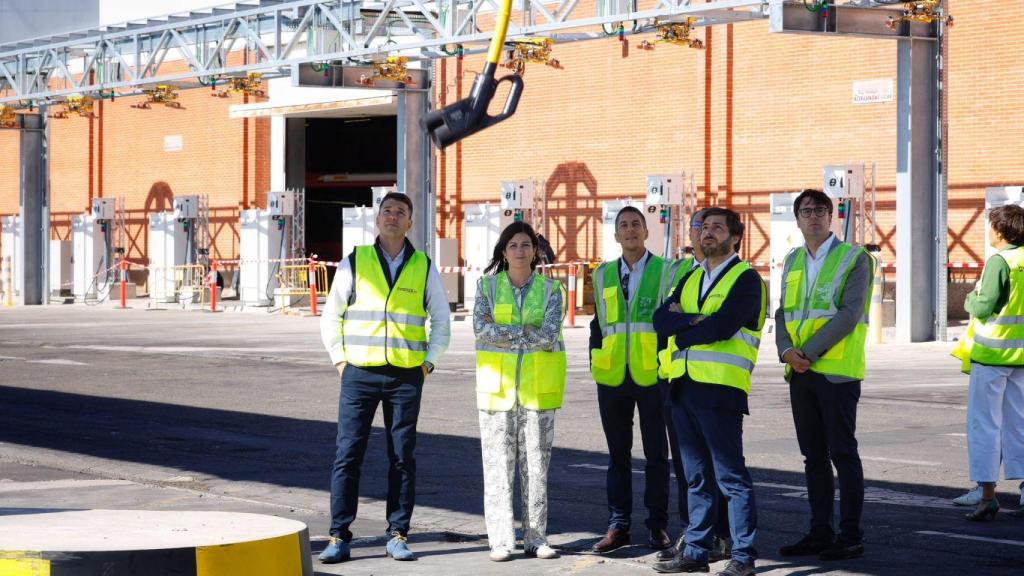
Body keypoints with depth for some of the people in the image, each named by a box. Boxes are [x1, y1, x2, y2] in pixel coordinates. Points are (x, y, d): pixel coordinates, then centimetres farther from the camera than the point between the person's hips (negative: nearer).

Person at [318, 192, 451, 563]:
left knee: (402, 458, 3)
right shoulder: (354, 263, 5)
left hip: (406, 377, 1)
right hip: (359, 374, -1)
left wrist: (427, 364, 5)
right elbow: (330, 317, 11)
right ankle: (339, 537, -1)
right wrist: (340, 360, 2)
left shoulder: (425, 268, 8)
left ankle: (398, 535, 10)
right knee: (347, 455, -4)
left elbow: (441, 322, 16)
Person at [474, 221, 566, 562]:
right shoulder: (487, 286, 6)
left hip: (538, 385, 0)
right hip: (497, 383, 0)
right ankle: (501, 541, 1)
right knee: (498, 463, -2)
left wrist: (504, 332, -9)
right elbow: (481, 328, -9)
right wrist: (527, 332, -12)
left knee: (536, 463, 3)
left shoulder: (550, 289, 5)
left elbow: (550, 336, -8)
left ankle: (535, 538, 10)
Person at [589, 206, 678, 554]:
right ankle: (618, 525, 13)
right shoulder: (604, 274, 12)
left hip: (652, 375, -3)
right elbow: (599, 322, 15)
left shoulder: (665, 271, 1)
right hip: (613, 376, 3)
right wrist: (596, 363, 7)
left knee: (656, 453, 3)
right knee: (618, 454, 8)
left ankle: (657, 525, 10)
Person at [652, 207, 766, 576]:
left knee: (731, 476, -6)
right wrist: (695, 319, -12)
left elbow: (721, 326, -17)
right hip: (683, 385, 7)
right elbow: (661, 319, 5)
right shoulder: (691, 278, 19)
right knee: (696, 476, 12)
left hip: (719, 388, -7)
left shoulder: (746, 279, -3)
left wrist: (681, 333, -2)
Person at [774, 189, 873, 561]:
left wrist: (810, 351, -17)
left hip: (837, 371, -6)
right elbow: (783, 312, 13)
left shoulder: (853, 258, -4)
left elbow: (850, 313, -14)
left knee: (842, 453, -4)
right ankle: (820, 533, 16)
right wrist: (787, 350, -7)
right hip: (800, 373, 6)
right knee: (813, 456, 10)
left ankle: (851, 536, 0)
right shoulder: (793, 261, 16)